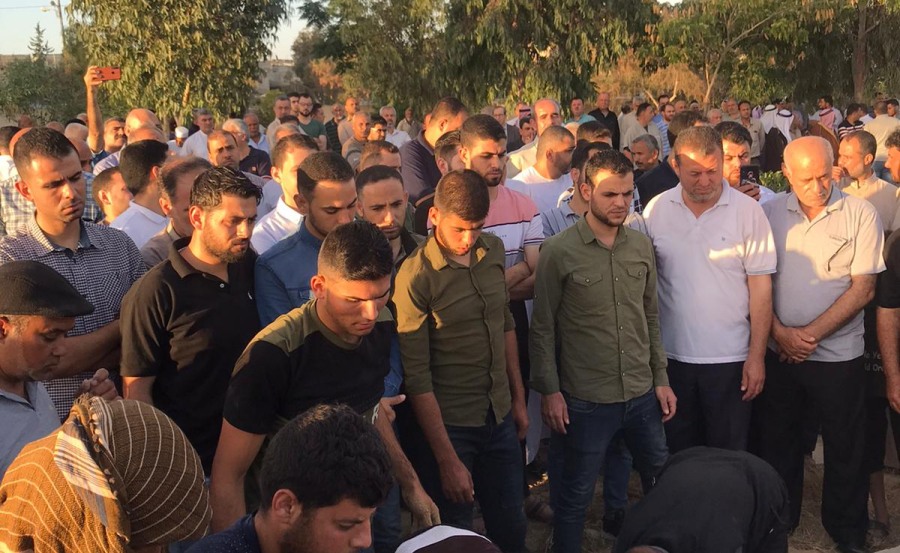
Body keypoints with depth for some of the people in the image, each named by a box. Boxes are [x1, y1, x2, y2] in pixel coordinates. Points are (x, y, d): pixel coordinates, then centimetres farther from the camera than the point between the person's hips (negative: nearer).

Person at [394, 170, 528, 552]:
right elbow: (417, 379, -17)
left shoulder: (494, 251, 0)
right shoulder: (415, 277, -18)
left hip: (501, 419, 5)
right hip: (448, 425, -5)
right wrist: (447, 460, -16)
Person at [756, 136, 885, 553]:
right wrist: (781, 332, -10)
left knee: (844, 448, 10)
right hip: (778, 351, 2)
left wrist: (811, 334, -14)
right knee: (777, 441, 15)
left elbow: (863, 288, -10)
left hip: (838, 354, -2)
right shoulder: (771, 213, 0)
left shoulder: (861, 215, -7)